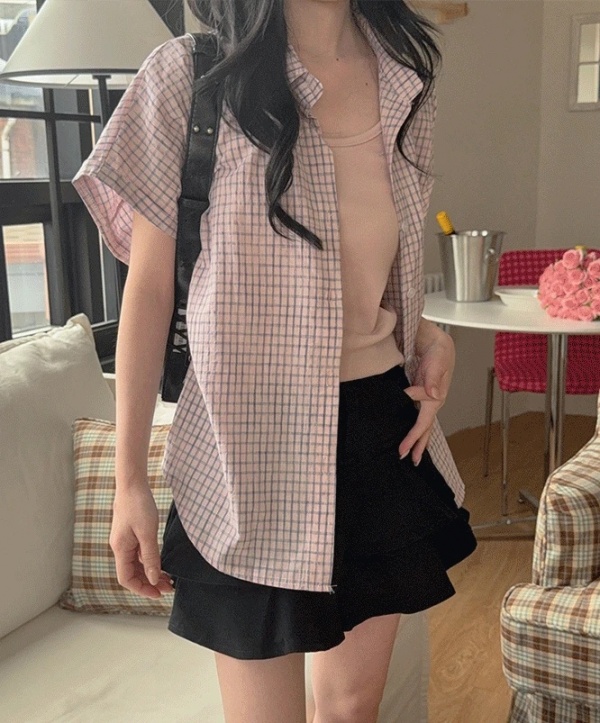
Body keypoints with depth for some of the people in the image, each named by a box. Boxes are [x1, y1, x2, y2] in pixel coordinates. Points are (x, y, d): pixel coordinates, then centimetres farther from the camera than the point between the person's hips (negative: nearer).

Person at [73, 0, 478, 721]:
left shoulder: (405, 75, 5)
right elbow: (149, 288, -7)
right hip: (255, 444, -4)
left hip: (382, 431, 5)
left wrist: (428, 335, -2)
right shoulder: (188, 76, -10)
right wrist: (129, 481, -7)